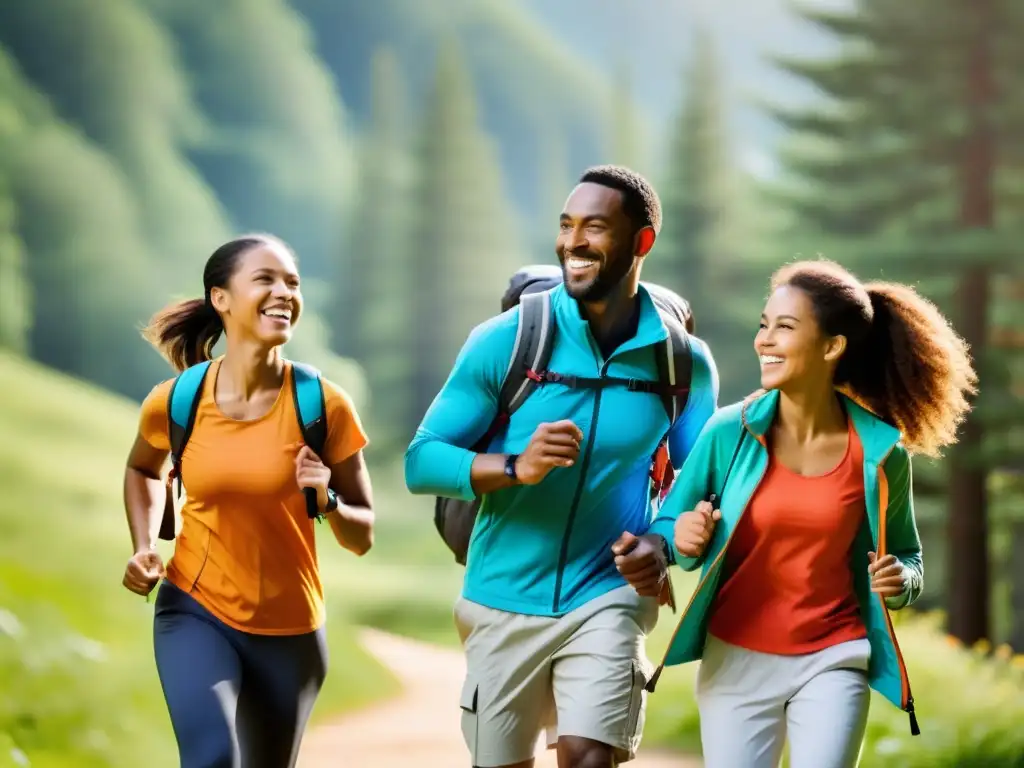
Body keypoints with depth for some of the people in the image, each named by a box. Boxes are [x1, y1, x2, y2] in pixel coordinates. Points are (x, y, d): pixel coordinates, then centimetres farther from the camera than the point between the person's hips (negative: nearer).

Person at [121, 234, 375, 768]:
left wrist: (327, 501, -24)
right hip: (194, 613, -1)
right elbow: (144, 470, 16)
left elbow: (362, 537, -4)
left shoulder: (324, 406, -13)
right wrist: (144, 548, 0)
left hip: (289, 631, 1)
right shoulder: (175, 402, -9)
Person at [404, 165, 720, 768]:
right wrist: (516, 468, -27)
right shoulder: (505, 340, -9)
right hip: (502, 603, 1)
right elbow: (421, 461, -9)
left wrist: (663, 546, -17)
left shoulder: (684, 364, -3)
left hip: (606, 599, -1)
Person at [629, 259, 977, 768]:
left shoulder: (880, 450, -6)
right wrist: (683, 540, -19)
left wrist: (900, 579, -12)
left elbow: (907, 556, 10)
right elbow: (667, 529, 3)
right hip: (736, 662, 1)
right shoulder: (728, 433, -8)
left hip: (833, 663, -1)